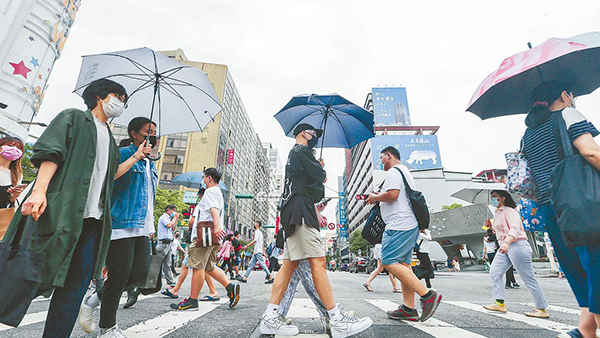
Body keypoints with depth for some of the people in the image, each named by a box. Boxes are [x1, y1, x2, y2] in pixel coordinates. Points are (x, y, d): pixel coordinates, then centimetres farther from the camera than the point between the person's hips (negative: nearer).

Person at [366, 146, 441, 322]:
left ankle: (427, 294, -12)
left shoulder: (393, 172, -6)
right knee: (403, 264, 8)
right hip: (411, 224, 11)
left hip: (399, 225, -11)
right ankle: (409, 309, 10)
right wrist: (380, 197, 23)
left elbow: (393, 194, -21)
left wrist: (375, 197, -4)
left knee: (389, 262, -12)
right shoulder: (405, 172, 26)